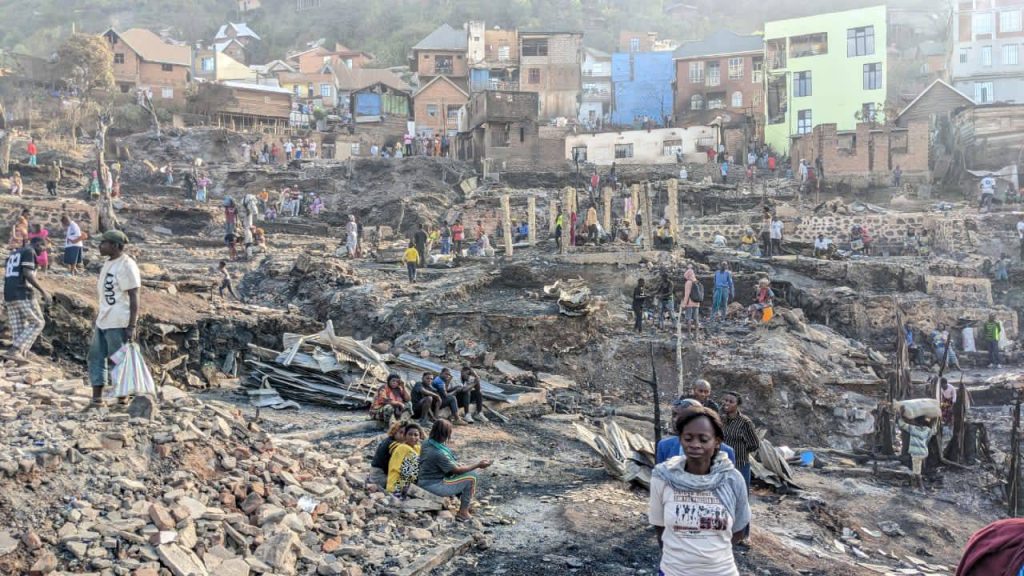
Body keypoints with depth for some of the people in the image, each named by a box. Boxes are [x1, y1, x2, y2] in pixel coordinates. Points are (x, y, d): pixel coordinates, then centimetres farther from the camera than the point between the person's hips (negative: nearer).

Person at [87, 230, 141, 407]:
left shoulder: (126, 265, -16)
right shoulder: (109, 262, 13)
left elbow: (134, 298, -18)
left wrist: (132, 327, -21)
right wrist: (99, 315, 21)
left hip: (118, 323, -10)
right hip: (103, 320, 10)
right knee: (96, 356, 11)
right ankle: (97, 398, 17)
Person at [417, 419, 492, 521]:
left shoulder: (427, 443, -2)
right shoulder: (439, 453, -29)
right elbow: (457, 470, -20)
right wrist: (478, 465, -11)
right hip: (434, 487, -10)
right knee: (471, 475, -9)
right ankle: (463, 512, 0)